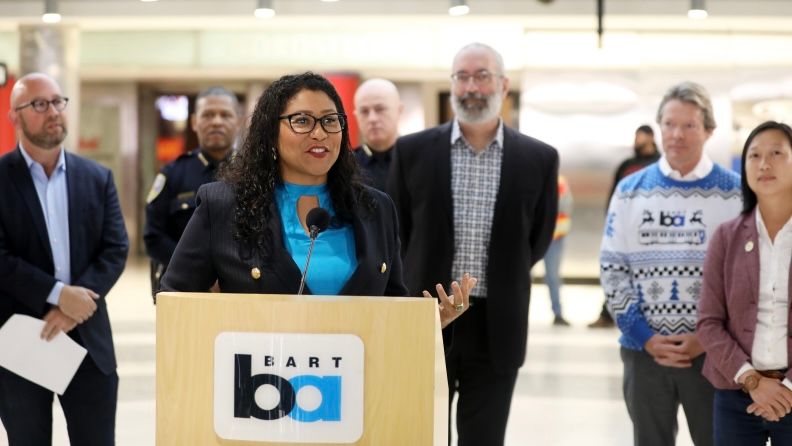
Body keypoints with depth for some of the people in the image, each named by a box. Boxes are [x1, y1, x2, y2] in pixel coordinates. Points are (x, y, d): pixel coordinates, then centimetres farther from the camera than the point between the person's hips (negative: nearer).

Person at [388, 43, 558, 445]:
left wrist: (499, 283, 11)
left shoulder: (538, 158, 1)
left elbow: (538, 239, 10)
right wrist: (424, 285, 8)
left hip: (497, 326, 0)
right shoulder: (413, 150, 0)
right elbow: (395, 233, 7)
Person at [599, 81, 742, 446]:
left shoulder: (735, 193, 0)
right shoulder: (630, 191, 5)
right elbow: (611, 268, 2)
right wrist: (645, 337, -7)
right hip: (644, 351, 2)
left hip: (712, 351, -2)